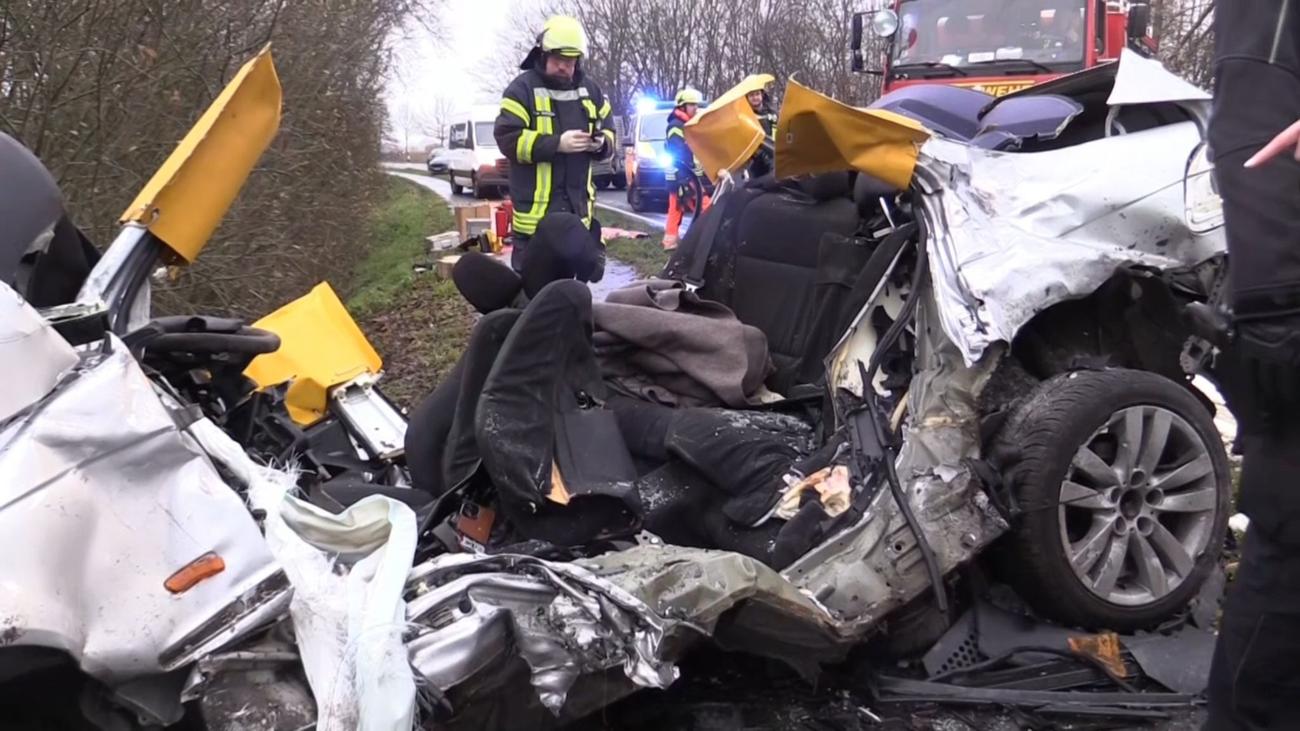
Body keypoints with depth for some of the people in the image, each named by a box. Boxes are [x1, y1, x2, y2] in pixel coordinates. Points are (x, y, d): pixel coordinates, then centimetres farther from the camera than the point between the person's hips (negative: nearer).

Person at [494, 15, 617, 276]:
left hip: (579, 205, 6)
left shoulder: (590, 90, 12)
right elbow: (507, 138, -14)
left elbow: (609, 132, 18)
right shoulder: (522, 89, -6)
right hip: (536, 208, -6)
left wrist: (601, 143, -8)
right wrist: (557, 144, -23)